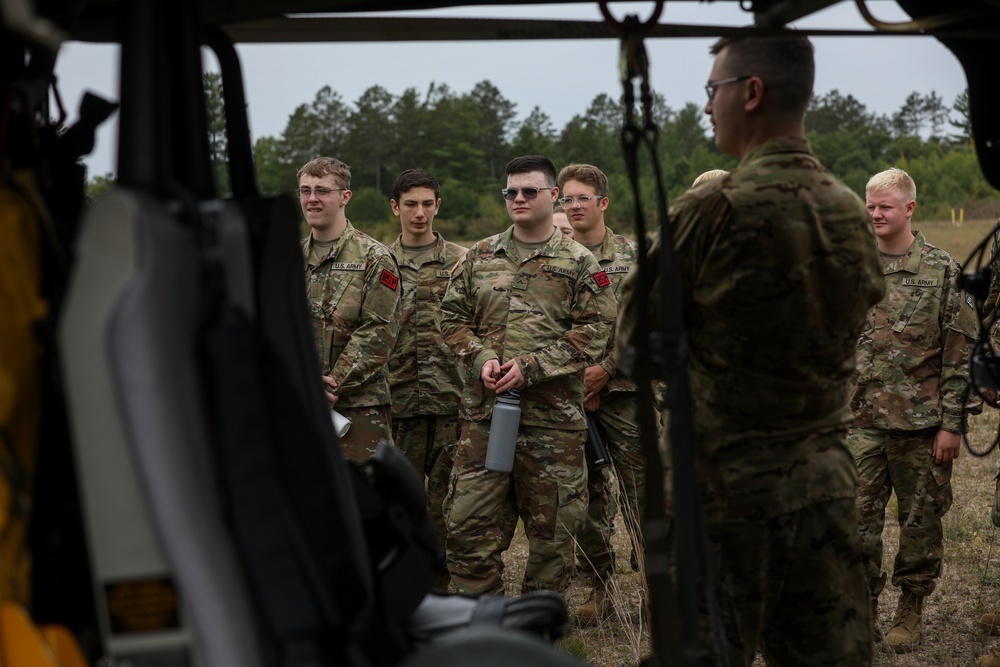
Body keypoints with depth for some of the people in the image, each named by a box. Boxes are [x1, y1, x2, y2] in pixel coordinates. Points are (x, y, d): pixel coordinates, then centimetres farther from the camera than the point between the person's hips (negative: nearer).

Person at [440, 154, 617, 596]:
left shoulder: (580, 264, 2)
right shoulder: (479, 257, 12)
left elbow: (595, 330, -5)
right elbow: (453, 317, 12)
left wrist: (531, 367, -14)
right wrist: (482, 360, -8)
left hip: (552, 415, -2)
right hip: (483, 411, 3)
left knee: (551, 529, 6)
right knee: (469, 525, 2)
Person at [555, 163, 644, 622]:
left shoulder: (633, 256, 3)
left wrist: (605, 369, -13)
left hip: (623, 390, -2)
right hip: (569, 395, 3)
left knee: (640, 491, -2)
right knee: (586, 495, 7)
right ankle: (599, 590, 16)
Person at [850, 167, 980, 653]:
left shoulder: (942, 270, -4)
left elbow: (960, 353, -5)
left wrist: (951, 423, -9)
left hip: (920, 422, -2)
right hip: (862, 420, 3)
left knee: (920, 519, 8)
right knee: (859, 519, 3)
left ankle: (910, 612, 22)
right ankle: (863, 607, 16)